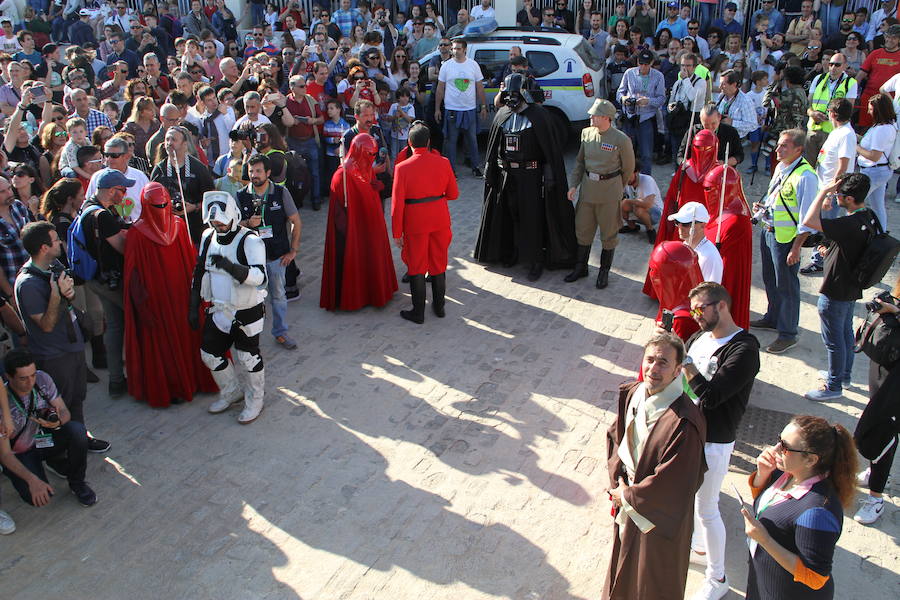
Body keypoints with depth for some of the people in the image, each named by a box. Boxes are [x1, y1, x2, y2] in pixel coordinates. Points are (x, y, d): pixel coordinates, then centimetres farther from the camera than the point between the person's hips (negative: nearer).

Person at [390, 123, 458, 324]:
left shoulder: (403, 168, -14)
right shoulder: (443, 163, -6)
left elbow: (397, 204, -13)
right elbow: (453, 194, 4)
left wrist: (397, 233, -5)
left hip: (415, 224, -3)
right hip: (440, 221, 3)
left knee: (416, 268, 9)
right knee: (439, 265, 17)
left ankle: (418, 312, 17)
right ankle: (439, 306, 29)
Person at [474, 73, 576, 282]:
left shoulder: (538, 115, -10)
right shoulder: (502, 115, 6)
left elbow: (551, 148, -10)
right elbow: (493, 146, 14)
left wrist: (551, 176, -13)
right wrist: (489, 172, 13)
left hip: (530, 174, -5)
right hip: (506, 174, 5)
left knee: (533, 217, -1)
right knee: (508, 214, 12)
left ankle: (536, 261, 9)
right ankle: (510, 251, 30)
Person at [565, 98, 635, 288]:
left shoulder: (622, 140, -14)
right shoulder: (586, 133, 0)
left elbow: (628, 168, 0)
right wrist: (574, 185, 3)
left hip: (609, 190, -5)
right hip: (588, 187, 5)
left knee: (609, 233, 7)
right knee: (582, 229, 12)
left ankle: (604, 272, 22)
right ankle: (581, 267, 28)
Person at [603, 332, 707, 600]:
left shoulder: (684, 423, -32)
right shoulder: (631, 394, -9)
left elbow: (672, 483, -27)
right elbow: (616, 436, 4)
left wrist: (629, 495, -15)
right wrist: (618, 480, -7)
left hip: (660, 515, -6)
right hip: (628, 507, 7)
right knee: (625, 561, 30)